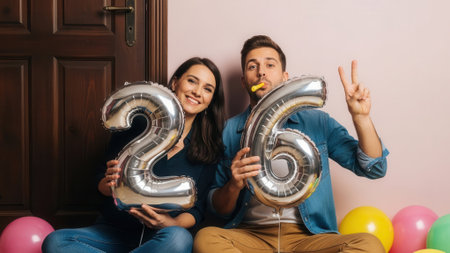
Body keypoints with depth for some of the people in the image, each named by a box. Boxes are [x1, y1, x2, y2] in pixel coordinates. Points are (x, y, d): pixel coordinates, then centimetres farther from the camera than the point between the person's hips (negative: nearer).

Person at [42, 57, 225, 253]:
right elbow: (102, 184, 7)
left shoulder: (209, 148, 3)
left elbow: (196, 210, 3)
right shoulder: (137, 125, 2)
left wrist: (168, 223, -19)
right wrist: (110, 184, -18)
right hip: (114, 230, 1)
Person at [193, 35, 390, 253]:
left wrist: (360, 116, -8)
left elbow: (374, 168, 6)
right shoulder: (229, 130, 10)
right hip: (250, 234, 0)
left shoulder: (317, 122, 11)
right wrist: (234, 186, -12)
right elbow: (218, 208, 11)